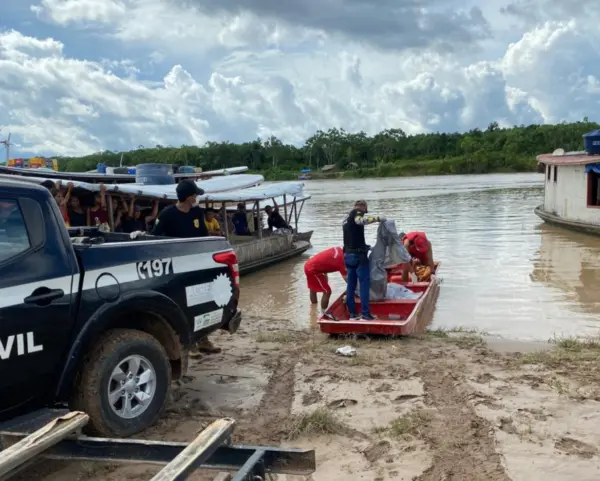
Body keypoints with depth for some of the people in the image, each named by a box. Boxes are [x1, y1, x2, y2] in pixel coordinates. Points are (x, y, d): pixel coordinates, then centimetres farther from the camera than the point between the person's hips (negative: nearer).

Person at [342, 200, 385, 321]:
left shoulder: (347, 218, 22)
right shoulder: (357, 212, -4)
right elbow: (360, 220, -28)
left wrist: (365, 246, 29)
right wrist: (377, 218, -21)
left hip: (348, 255, 8)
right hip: (358, 255, -8)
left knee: (351, 284, 10)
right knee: (364, 283, -5)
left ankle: (353, 313, 13)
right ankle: (365, 314, -7)